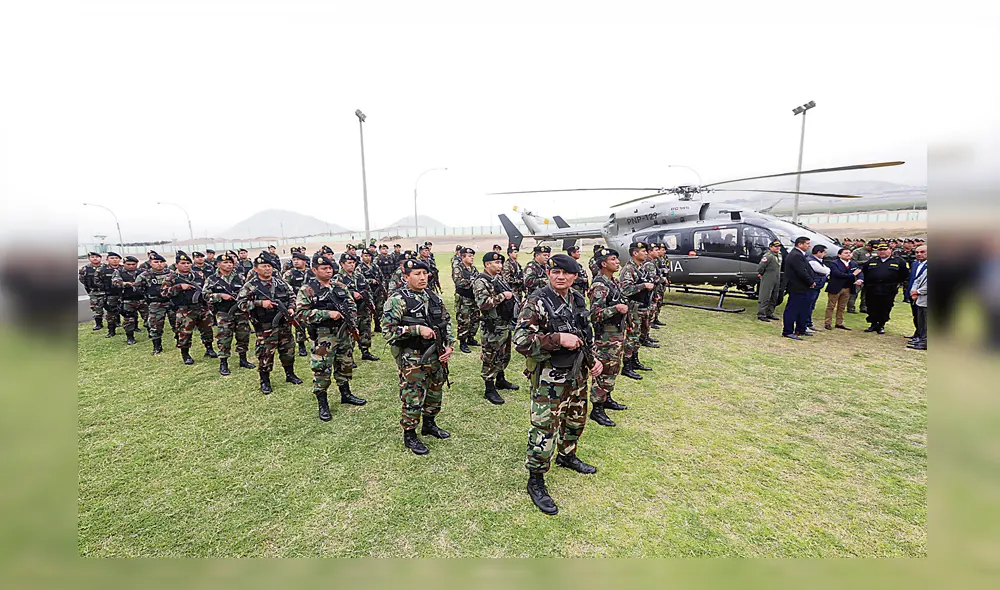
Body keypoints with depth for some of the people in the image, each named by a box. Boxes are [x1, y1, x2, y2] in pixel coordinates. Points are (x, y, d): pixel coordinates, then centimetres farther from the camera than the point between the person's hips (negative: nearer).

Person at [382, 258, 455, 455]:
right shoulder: (397, 300, -13)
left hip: (436, 355, 7)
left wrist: (449, 346, 4)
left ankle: (429, 424, 42)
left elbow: (447, 322, 15)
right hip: (412, 359, -6)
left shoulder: (434, 297, 7)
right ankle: (409, 436, 23)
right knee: (413, 398, 3)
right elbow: (388, 330, -19)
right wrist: (418, 330, -24)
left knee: (435, 393, 19)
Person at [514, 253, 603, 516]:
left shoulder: (579, 300, 5)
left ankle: (567, 456, 50)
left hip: (577, 374, 8)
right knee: (544, 429, -1)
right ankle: (535, 482, 18)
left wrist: (593, 358, 9)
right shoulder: (537, 302, -18)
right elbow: (520, 340, -25)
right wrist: (558, 339, -28)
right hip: (549, 378, -8)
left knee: (576, 420, 24)